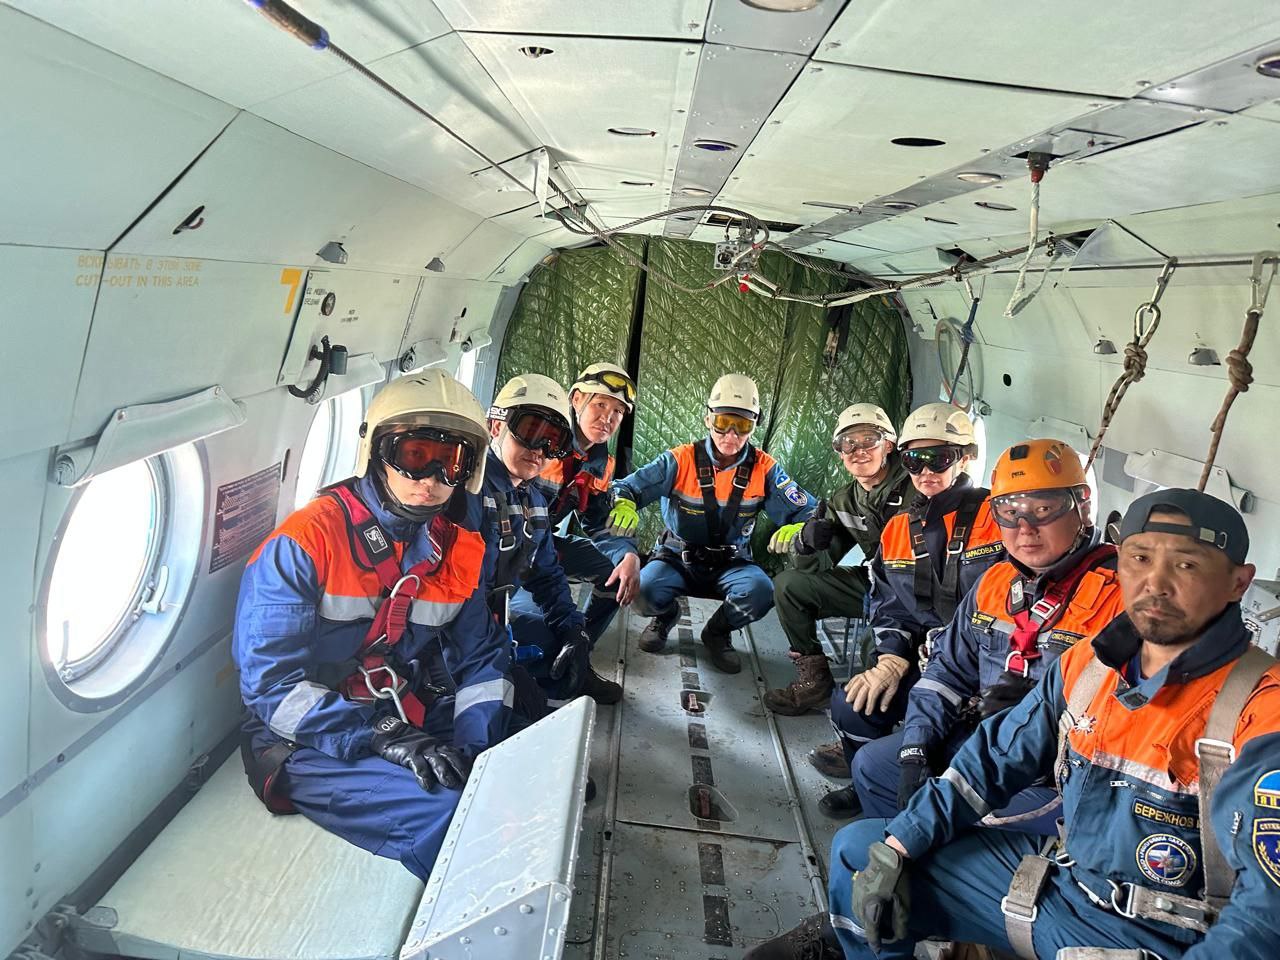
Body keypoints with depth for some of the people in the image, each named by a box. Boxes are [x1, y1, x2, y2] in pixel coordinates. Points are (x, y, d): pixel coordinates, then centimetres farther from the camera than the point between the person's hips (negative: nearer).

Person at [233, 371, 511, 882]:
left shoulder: (459, 551, 4)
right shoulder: (305, 542, -15)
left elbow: (482, 658, 7)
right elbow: (270, 681, -18)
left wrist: (474, 751, -11)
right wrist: (384, 740, -26)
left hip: (419, 731, 6)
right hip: (314, 747, -6)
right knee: (457, 820, -28)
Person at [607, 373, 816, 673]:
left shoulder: (764, 469, -7)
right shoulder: (682, 460, -12)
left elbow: (806, 512, -8)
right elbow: (627, 487, -15)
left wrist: (798, 528, -34)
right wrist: (624, 504, -42)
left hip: (731, 563, 1)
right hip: (677, 558, -1)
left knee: (760, 591, -32)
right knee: (643, 590, -31)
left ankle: (718, 631, 4)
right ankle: (666, 616, 10)